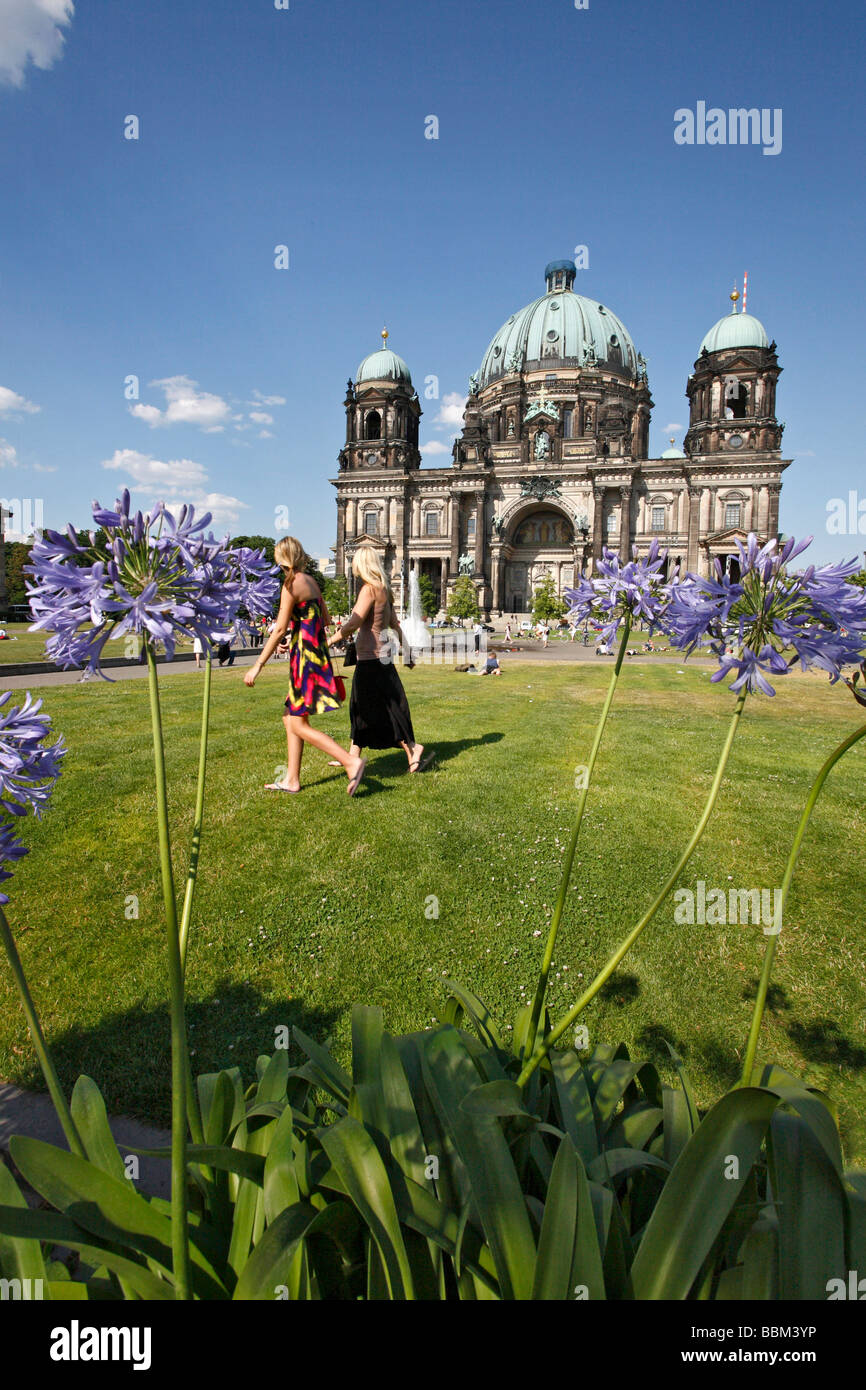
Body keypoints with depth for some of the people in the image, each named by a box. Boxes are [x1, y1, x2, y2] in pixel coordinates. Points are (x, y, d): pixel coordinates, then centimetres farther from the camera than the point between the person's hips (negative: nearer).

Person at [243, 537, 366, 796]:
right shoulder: (311, 582, 13)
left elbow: (280, 629, -15)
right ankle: (292, 780, 20)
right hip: (318, 653, 9)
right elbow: (324, 619, 20)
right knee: (290, 719, 15)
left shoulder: (291, 584, -12)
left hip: (304, 657, -9)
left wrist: (258, 665, -12)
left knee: (299, 725, -5)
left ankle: (352, 762, -10)